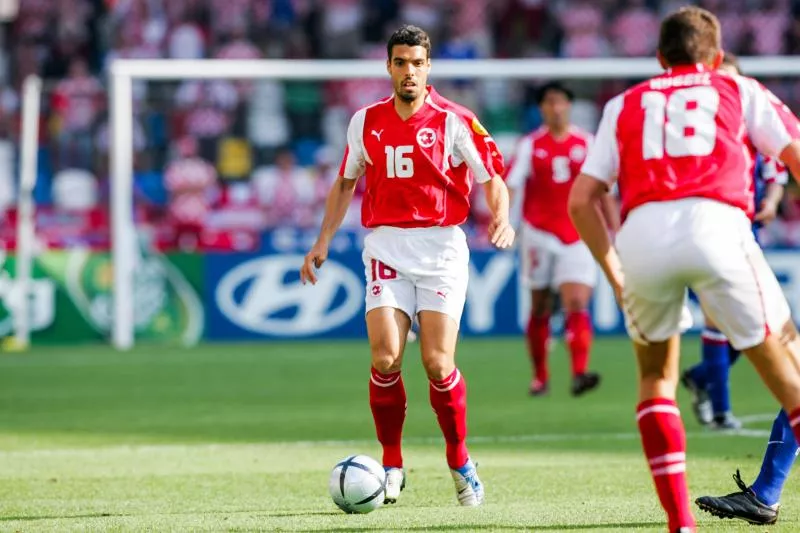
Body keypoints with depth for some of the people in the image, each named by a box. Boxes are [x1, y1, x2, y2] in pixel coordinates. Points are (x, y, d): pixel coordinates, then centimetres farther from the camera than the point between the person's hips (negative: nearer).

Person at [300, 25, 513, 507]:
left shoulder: (453, 121, -3)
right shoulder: (366, 122, 9)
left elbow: (492, 179, -3)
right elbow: (346, 183, 21)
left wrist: (502, 217, -23)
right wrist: (322, 244, 16)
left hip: (442, 249, -2)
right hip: (386, 247, 2)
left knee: (438, 363, -10)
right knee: (386, 359, -12)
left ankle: (461, 463, 11)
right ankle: (392, 466, 5)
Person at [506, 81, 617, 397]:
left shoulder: (586, 144, 4)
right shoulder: (530, 145, 0)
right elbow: (510, 186, -8)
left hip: (578, 238, 0)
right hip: (539, 234, 0)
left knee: (577, 305, -14)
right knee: (539, 310, 8)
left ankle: (580, 373, -24)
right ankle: (540, 377, 20)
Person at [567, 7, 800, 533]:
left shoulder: (625, 104, 28)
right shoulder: (740, 90, 24)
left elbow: (581, 199, 22)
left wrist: (613, 271, 31)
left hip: (641, 233, 2)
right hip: (716, 224, -2)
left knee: (657, 375, 22)